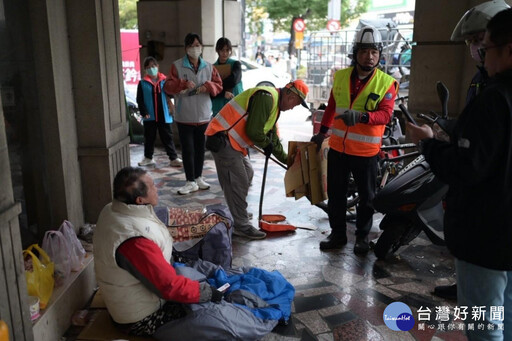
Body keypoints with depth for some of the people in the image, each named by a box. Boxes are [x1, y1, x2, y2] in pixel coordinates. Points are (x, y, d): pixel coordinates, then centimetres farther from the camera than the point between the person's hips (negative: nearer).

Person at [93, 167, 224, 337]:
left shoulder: (111, 211, -8)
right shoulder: (136, 241, -37)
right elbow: (170, 287, -30)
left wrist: (170, 253, 9)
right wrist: (208, 292, -18)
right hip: (144, 319, -9)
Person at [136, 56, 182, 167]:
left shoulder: (164, 81, 2)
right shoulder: (142, 83, 1)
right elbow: (140, 100, -1)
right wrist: (144, 112, -10)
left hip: (164, 115, 0)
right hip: (150, 116, 1)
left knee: (167, 137, 5)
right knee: (149, 138, 12)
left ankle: (174, 158, 8)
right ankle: (148, 158, 26)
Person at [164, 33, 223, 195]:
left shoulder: (209, 67, 7)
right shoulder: (177, 66, -3)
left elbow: (219, 85, 7)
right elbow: (168, 86, -8)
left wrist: (208, 86, -13)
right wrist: (183, 84, -25)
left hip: (204, 116, 3)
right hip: (184, 116, -3)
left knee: (200, 148, 12)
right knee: (187, 149, 0)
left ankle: (198, 178, 26)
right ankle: (191, 182, 9)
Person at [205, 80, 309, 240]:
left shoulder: (274, 105, 17)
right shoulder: (266, 97, -17)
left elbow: (273, 137, 26)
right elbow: (253, 131, -22)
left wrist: (287, 159, 29)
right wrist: (266, 144, -3)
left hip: (233, 141, 11)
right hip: (222, 139, -11)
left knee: (247, 174, 19)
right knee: (238, 181, -8)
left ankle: (239, 213, 31)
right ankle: (242, 225, 2)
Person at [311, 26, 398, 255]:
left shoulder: (386, 83, -8)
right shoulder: (340, 76, 3)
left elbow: (385, 114, -19)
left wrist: (361, 116, -37)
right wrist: (322, 132, 21)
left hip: (366, 151, -3)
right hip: (337, 148, 3)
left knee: (366, 197, 11)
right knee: (335, 194, 12)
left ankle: (362, 236, 29)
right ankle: (337, 234, 28)